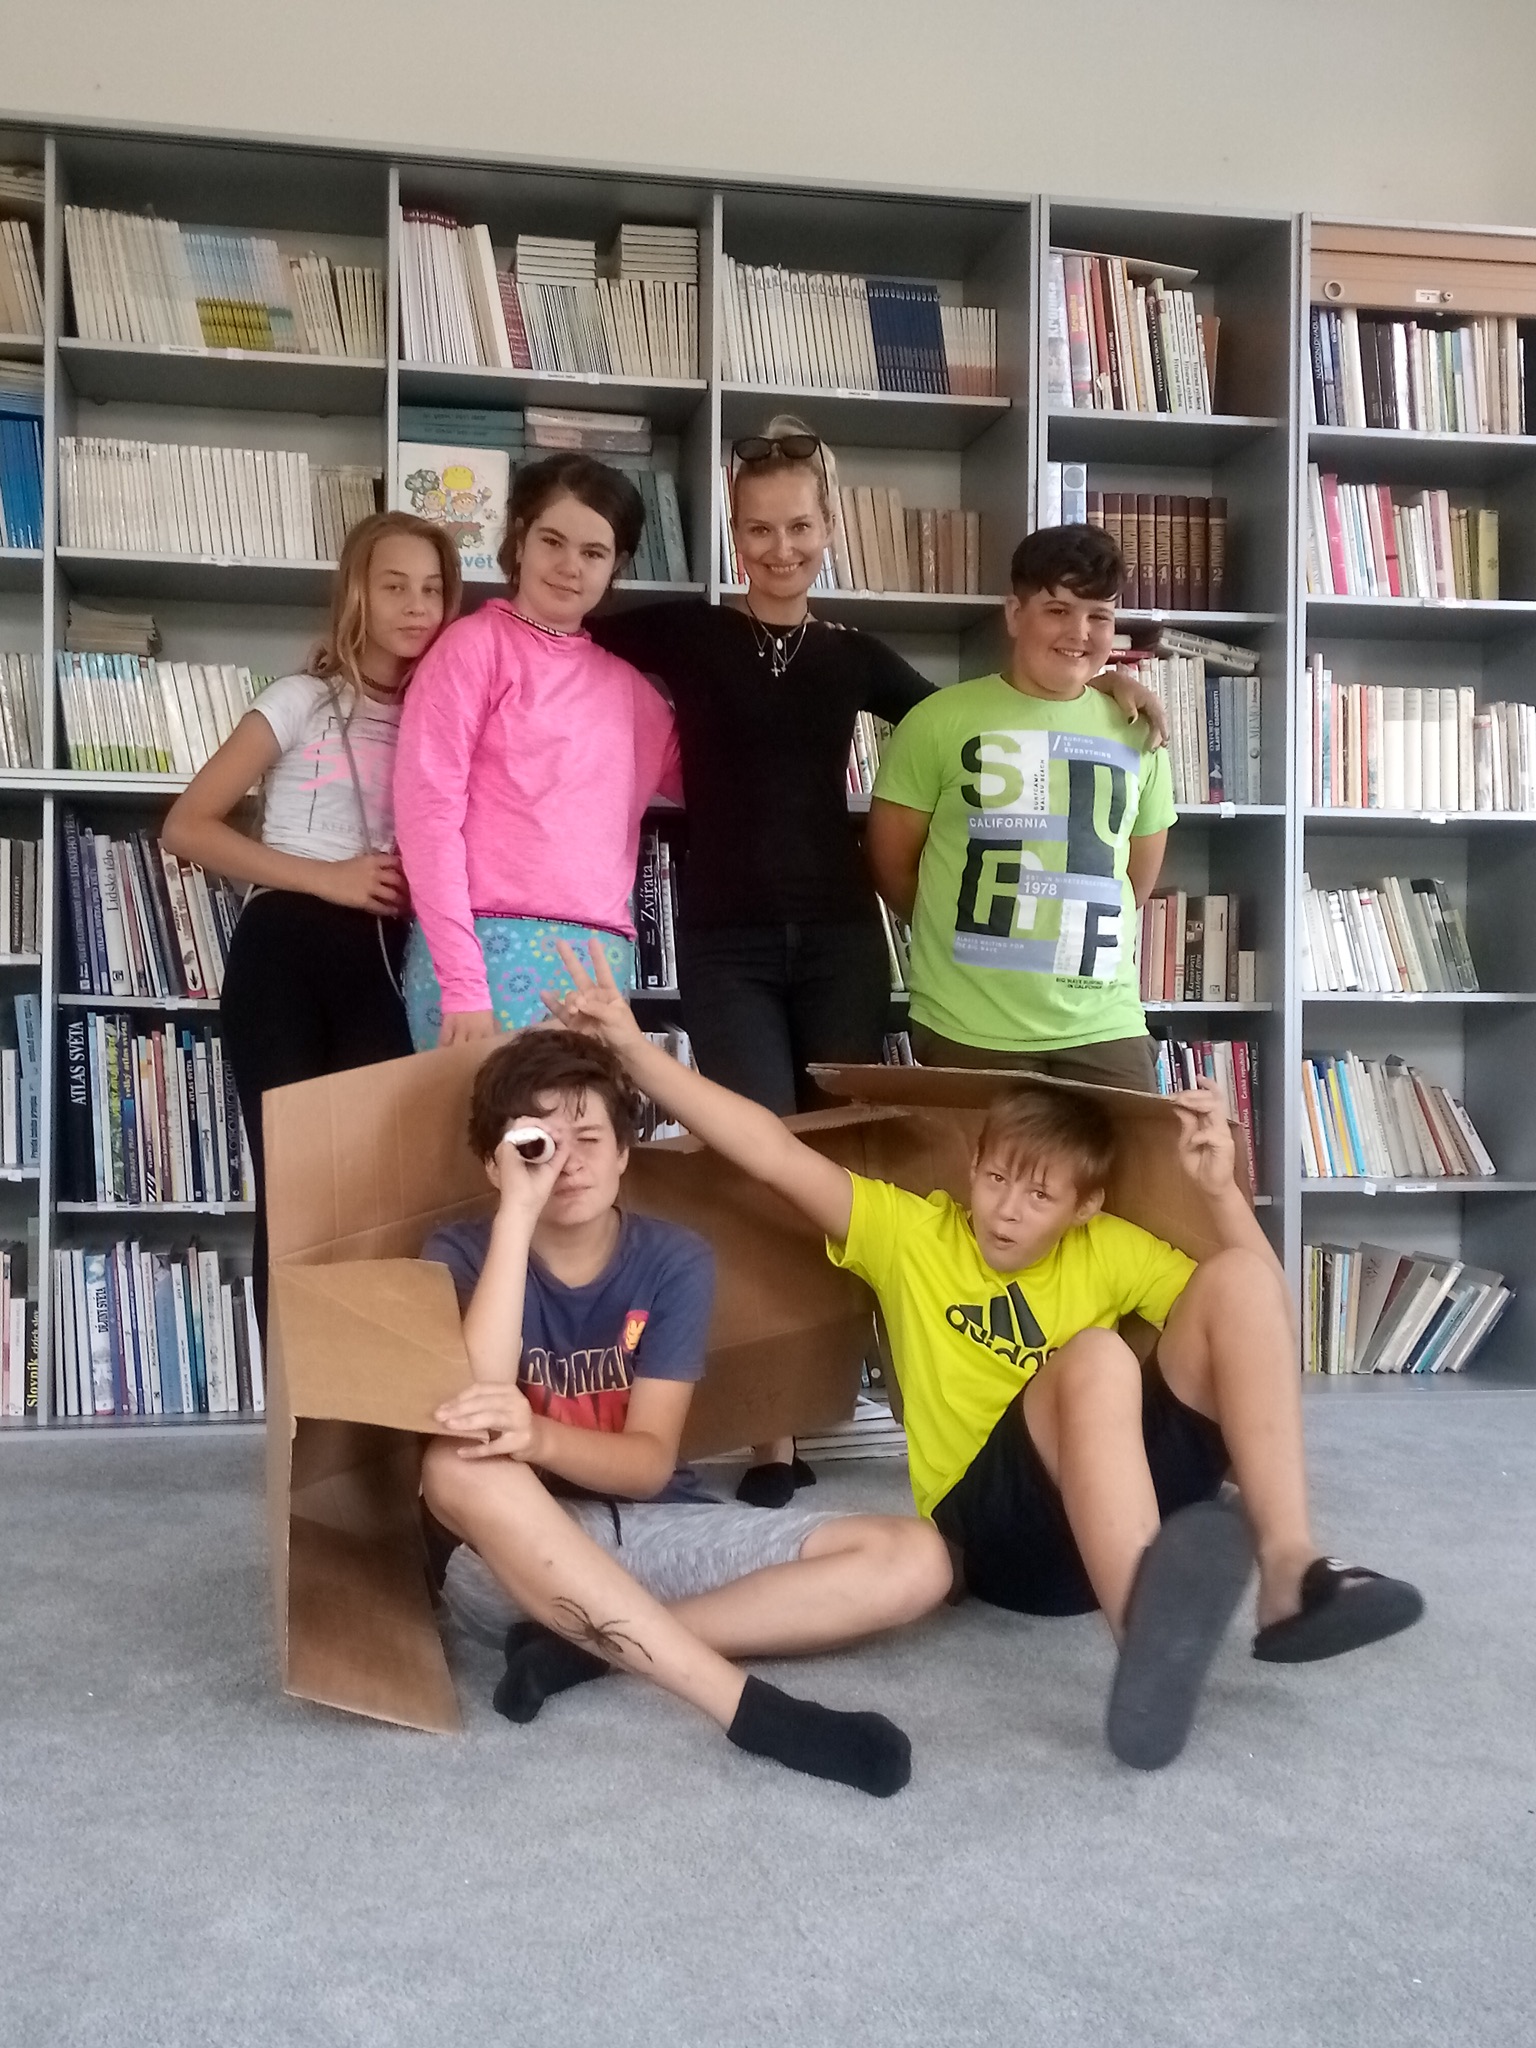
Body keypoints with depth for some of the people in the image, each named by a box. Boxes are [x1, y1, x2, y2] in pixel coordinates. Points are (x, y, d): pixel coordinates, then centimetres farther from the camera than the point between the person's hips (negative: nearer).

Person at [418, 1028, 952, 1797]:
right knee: (457, 1468, -38)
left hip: (655, 1529, 2)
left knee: (912, 1560, -17)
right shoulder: (461, 1256, -6)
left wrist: (538, 1436, -34)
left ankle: (584, 1642, -22)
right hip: (519, 1544, -2)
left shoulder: (675, 1261, -3)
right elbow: (477, 1406, -26)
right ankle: (748, 1706, -37)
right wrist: (515, 1216, -28)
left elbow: (650, 1463, -12)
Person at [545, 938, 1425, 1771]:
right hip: (995, 1527, -4)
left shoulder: (1110, 1252, 16)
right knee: (1095, 1359, -35)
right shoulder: (910, 1231, 9)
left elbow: (1262, 1314, 13)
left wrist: (1220, 1188, 0)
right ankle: (1148, 1637, -56)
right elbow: (775, 1153, 0)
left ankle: (1290, 1569, -28)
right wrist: (633, 1046, -6)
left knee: (1237, 1277, -14)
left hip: (1141, 1495, 4)